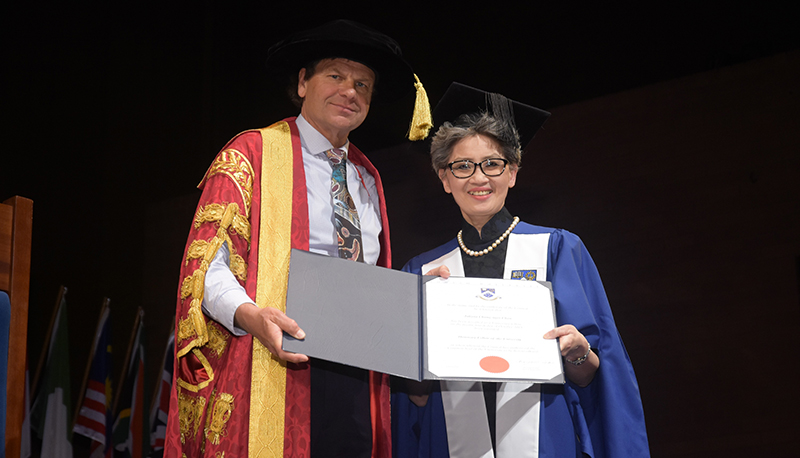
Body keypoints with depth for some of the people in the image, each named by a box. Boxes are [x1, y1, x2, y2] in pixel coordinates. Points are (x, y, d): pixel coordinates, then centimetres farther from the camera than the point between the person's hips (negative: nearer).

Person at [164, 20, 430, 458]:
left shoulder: (367, 179, 21)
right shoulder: (251, 154, 2)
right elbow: (206, 263, -6)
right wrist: (251, 315, -24)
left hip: (357, 380, 5)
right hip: (275, 369, -5)